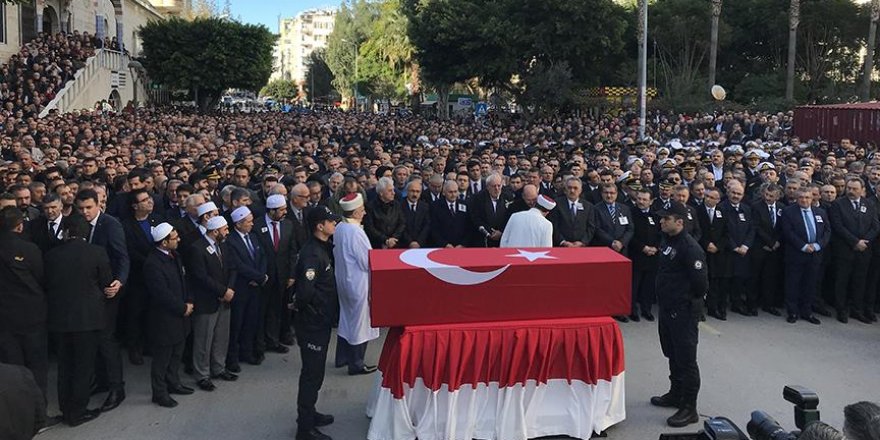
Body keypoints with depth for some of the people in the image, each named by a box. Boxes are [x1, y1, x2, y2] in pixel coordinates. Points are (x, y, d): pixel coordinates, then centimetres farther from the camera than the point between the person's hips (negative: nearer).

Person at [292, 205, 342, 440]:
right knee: (312, 374, 1)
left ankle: (309, 413, 37)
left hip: (320, 321, 9)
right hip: (312, 322, -9)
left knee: (314, 371, 21)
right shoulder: (311, 254, -23)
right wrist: (323, 303, -16)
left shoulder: (323, 249, 8)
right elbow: (305, 291, -33)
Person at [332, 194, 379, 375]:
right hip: (358, 283, -9)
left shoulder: (339, 228, 0)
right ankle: (356, 364, 14)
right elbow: (368, 261, -21)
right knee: (360, 321, 4)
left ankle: (342, 358, 32)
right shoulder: (355, 231, -25)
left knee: (346, 318, 20)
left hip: (343, 279, 9)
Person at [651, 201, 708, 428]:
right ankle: (676, 395, 37)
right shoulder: (667, 241, 7)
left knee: (686, 359, -1)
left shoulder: (690, 247, -21)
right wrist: (665, 297, 15)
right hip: (668, 308, 9)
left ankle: (689, 409, 8)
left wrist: (690, 300, -6)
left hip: (684, 311, -9)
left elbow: (700, 281, -22)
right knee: (672, 355, 21)